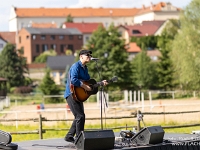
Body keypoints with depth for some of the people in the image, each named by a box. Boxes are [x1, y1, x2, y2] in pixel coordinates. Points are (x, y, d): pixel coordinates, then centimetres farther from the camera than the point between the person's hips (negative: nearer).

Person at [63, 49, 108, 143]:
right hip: (72, 94, -10)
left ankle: (69, 136, 25)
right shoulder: (76, 66, -13)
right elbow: (73, 80, -28)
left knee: (79, 117, 15)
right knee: (80, 116, -13)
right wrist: (85, 86, -25)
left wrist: (101, 83, 14)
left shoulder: (85, 68, 17)